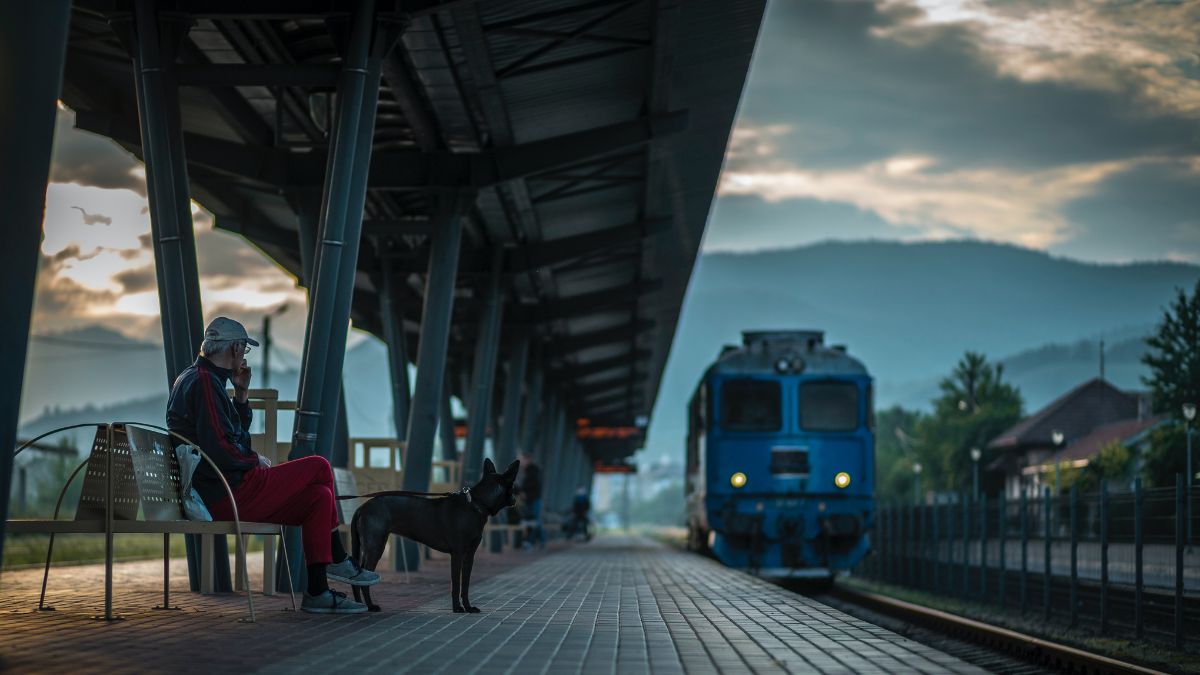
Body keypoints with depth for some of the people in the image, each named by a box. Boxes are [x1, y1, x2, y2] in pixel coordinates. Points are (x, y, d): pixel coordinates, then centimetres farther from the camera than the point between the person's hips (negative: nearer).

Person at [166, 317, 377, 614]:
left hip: (213, 496, 11)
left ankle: (317, 592, 7)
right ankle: (338, 559, 6)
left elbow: (235, 432, 25)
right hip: (228, 494, -11)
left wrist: (241, 393, 12)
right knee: (319, 468, -6)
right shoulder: (205, 382, -15)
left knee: (319, 496, 9)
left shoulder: (191, 378, 19)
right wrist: (255, 460, -8)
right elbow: (220, 449, -25)